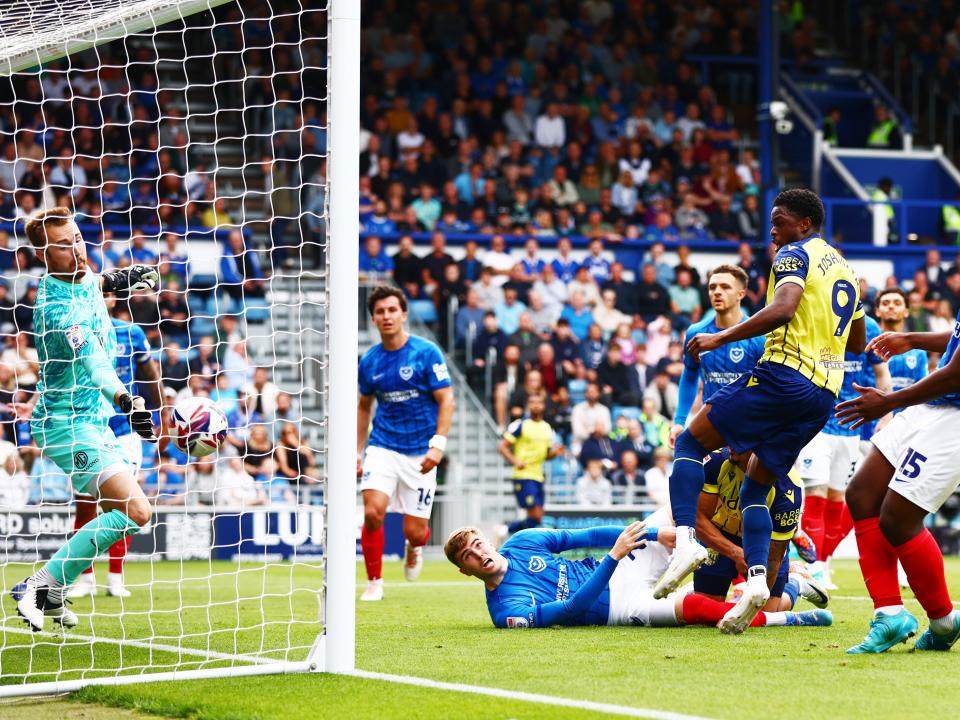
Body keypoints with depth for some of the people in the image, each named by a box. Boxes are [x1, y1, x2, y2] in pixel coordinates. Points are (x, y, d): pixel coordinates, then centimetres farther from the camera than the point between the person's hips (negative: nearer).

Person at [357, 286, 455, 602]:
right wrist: (358, 451, 15)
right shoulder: (369, 361, 4)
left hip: (420, 453, -2)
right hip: (382, 447, 2)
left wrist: (438, 445, -18)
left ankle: (415, 547, 39)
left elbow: (446, 400, -7)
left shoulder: (427, 353, -8)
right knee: (372, 512, -20)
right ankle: (374, 581, -1)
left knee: (414, 531, -1)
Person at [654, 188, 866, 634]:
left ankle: (686, 541, -19)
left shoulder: (795, 254, -1)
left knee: (691, 444, 1)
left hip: (784, 377, -8)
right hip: (824, 394, 8)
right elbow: (857, 344, 32)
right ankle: (757, 579, -7)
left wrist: (721, 338, -19)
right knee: (755, 487, 14)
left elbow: (783, 309, -20)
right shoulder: (844, 268, 25)